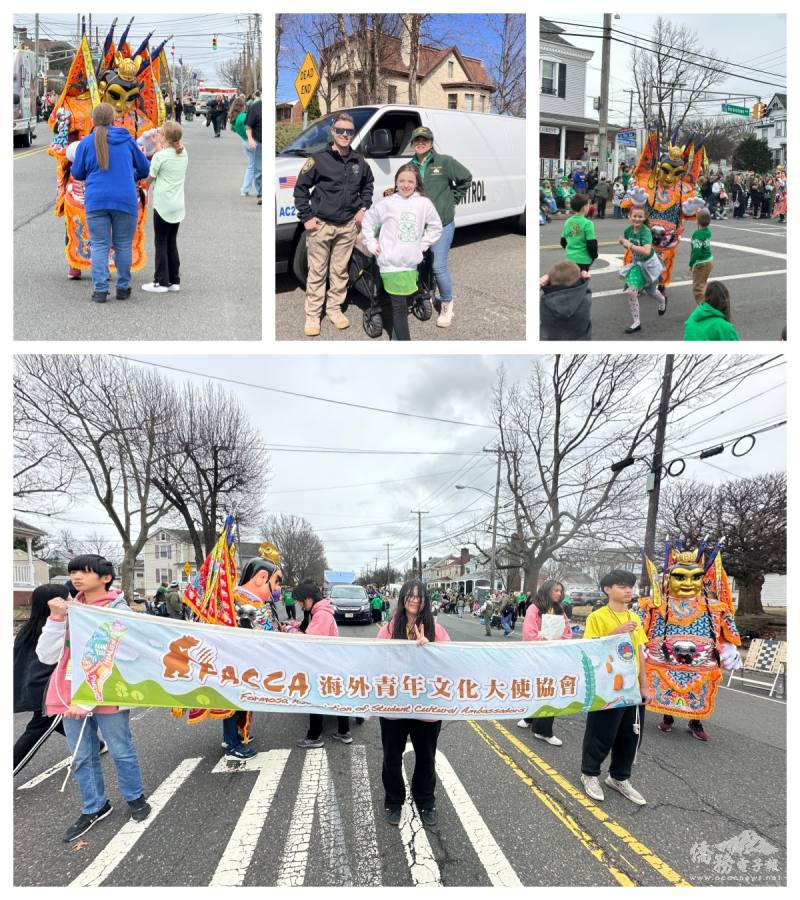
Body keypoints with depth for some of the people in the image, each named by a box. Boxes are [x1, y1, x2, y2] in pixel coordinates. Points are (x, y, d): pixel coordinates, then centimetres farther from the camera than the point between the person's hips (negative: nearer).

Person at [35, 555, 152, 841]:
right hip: (70, 695, 5)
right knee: (82, 756, 12)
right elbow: (47, 656, 1)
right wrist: (57, 619, -12)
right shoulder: (69, 609, 7)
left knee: (121, 751, 7)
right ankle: (94, 808, 27)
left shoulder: (118, 611, -8)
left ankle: (135, 798, 27)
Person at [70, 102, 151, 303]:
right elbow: (144, 168, 15)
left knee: (99, 245, 4)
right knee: (123, 245, 9)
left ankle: (100, 290, -1)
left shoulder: (86, 142, 2)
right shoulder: (126, 140, 5)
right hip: (125, 200, 0)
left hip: (96, 201, 0)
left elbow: (77, 174, 10)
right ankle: (123, 288, 12)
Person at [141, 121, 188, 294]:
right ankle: (174, 280, 14)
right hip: (178, 205, 6)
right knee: (172, 243, 13)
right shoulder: (183, 153, 4)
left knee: (161, 244, 1)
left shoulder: (160, 156, -12)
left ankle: (161, 282, 3)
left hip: (163, 205, -6)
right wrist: (162, 146, 15)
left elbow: (149, 180, -5)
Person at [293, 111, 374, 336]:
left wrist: (364, 208, 12)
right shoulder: (318, 159, -6)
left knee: (340, 271, 11)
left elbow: (368, 184, 25)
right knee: (317, 272, 1)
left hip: (348, 225, 4)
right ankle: (312, 315, 7)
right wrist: (306, 217, -7)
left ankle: (335, 309, 23)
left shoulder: (359, 161, 7)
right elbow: (300, 188, -2)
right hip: (321, 225, -4)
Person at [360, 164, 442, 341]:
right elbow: (367, 222, 8)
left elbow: (435, 227, 15)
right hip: (391, 264, -3)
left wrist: (423, 245, 7)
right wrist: (371, 245, 2)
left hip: (411, 264, 3)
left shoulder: (424, 203, 1)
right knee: (399, 307, -4)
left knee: (403, 304, 14)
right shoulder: (387, 203, -4)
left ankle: (397, 339, 28)